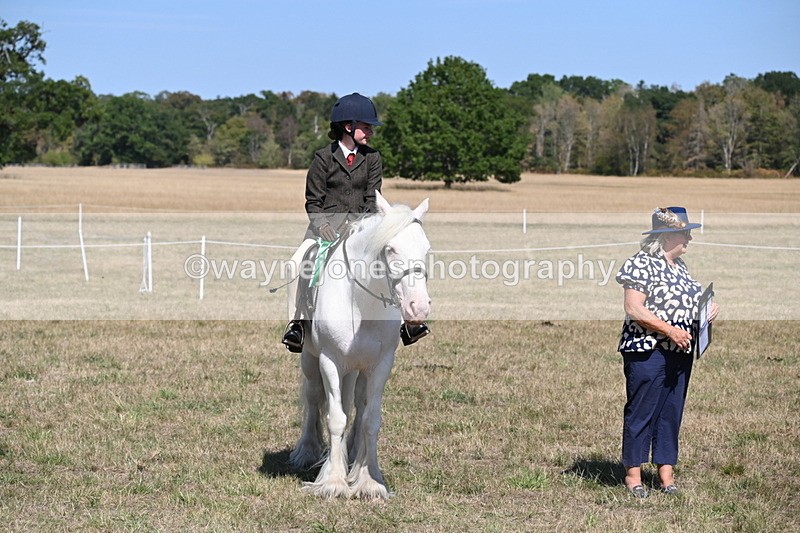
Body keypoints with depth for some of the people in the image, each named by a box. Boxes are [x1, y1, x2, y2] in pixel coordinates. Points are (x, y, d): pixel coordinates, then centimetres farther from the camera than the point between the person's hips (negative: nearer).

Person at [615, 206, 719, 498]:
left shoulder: (679, 266, 15)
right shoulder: (641, 264, -11)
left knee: (672, 411, 9)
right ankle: (633, 473, 6)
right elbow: (634, 309, -17)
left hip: (680, 352, 8)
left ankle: (666, 471, 16)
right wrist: (669, 330, -21)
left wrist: (708, 309, 5)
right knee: (641, 410, -2)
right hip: (647, 351, -8)